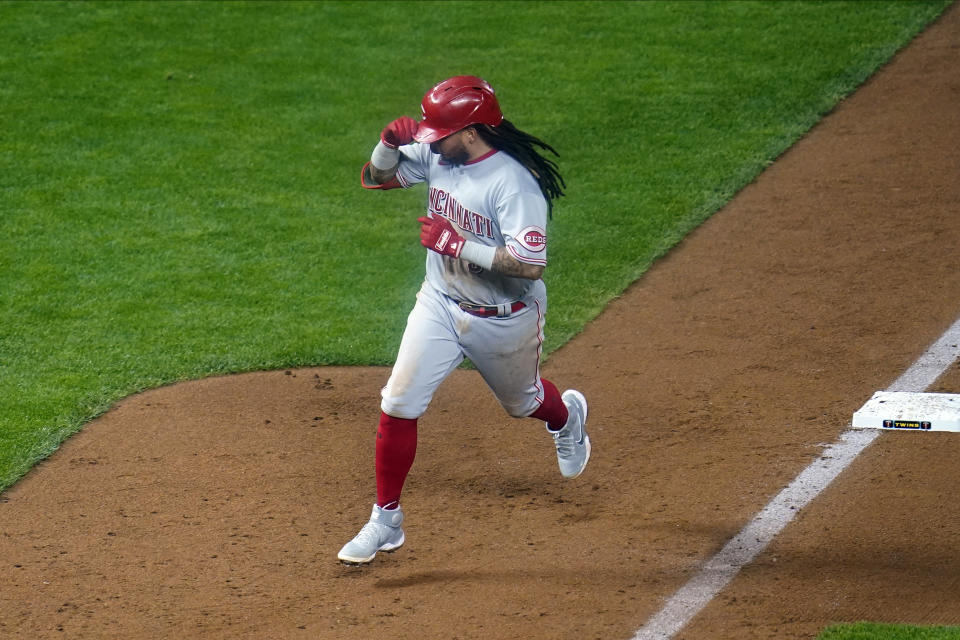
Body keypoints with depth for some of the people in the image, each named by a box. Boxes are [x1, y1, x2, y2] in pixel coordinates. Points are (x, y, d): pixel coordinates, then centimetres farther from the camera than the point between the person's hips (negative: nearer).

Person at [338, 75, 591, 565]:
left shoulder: (514, 183, -29)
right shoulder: (435, 157, -8)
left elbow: (530, 265, -34)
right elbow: (375, 177, 4)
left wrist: (457, 244, -35)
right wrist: (390, 142, -17)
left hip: (504, 319, -5)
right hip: (440, 305, 5)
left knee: (522, 401, 23)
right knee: (398, 405, -6)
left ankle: (568, 417, 61)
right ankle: (386, 522, 5)